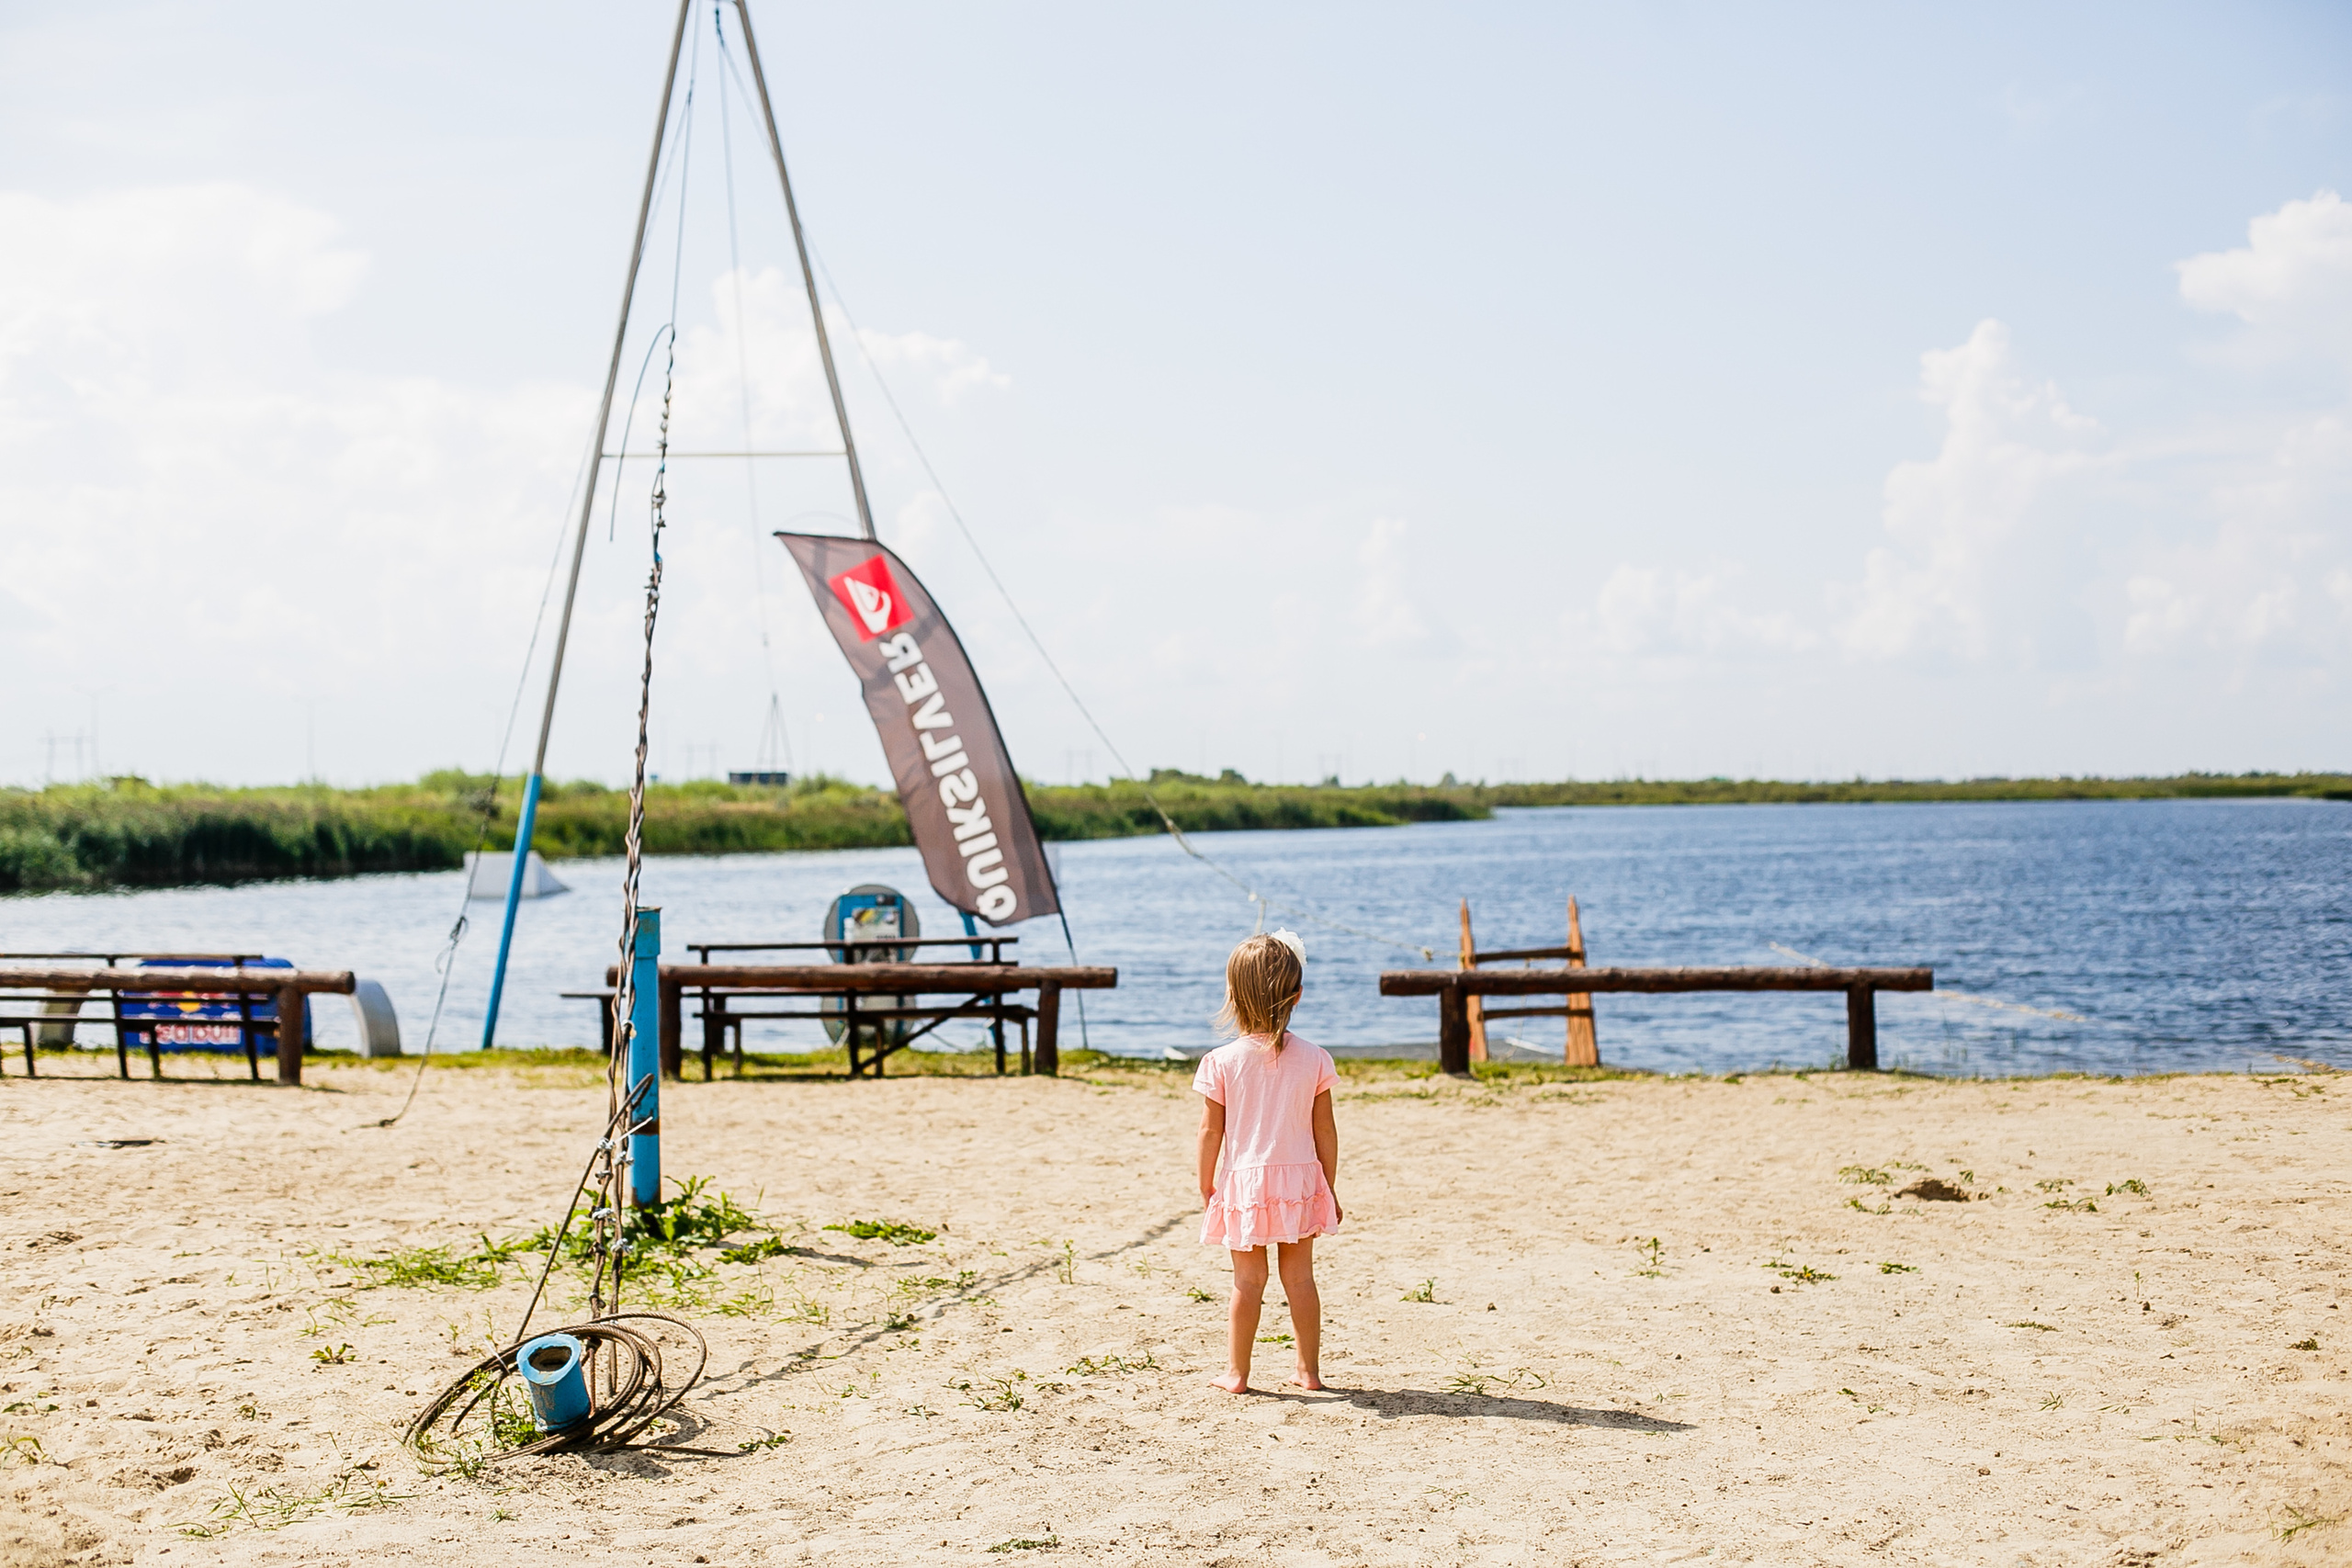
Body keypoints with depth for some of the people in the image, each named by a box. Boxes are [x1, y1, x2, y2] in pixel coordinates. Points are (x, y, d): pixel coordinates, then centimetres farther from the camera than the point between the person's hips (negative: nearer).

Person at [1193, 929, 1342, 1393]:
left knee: (1248, 1280, 7)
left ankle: (1236, 1372, 10)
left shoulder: (1221, 1062, -10)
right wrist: (1329, 1187, 10)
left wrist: (1206, 1185, 6)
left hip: (1243, 1181, -1)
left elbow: (1211, 1132, -6)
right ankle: (1309, 1369, 17)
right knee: (1300, 1276, 11)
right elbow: (1325, 1132, 0)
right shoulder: (1313, 1059, -5)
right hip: (1300, 1180, 1)